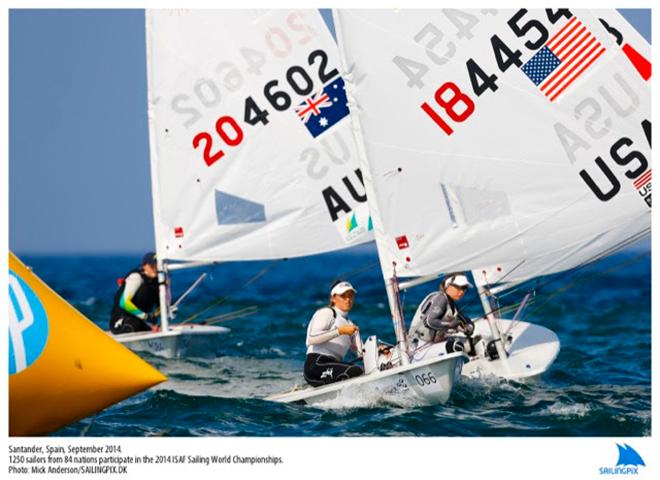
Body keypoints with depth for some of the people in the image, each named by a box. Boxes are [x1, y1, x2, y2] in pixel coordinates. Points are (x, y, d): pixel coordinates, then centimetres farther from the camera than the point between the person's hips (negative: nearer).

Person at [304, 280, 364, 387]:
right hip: (316, 363, -8)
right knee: (358, 371, -30)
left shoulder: (350, 325, 26)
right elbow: (312, 339, -14)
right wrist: (340, 331, -16)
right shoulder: (326, 312, 3)